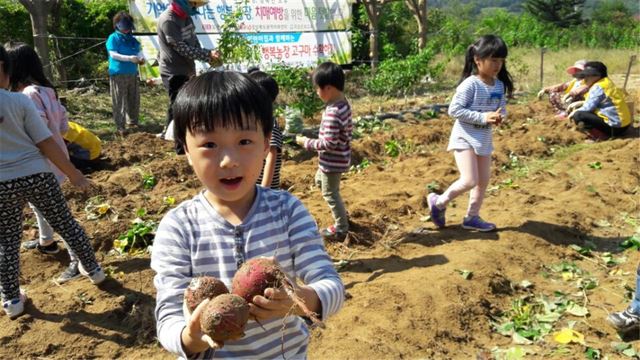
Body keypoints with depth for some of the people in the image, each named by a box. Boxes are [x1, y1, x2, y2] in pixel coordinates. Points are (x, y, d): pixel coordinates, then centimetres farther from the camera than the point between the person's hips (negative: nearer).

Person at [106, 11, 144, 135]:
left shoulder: (132, 38, 12)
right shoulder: (113, 38, -6)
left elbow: (139, 51, 12)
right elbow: (113, 54, -15)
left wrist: (141, 58, -12)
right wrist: (129, 58, -26)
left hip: (132, 73, 6)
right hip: (118, 74, -6)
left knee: (134, 100, 14)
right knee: (119, 102, -5)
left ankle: (132, 122, 31)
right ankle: (120, 127, -3)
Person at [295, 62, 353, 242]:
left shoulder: (332, 112, -30)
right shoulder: (344, 104, -1)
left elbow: (328, 144, -30)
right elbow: (349, 128, 11)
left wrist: (306, 142, -19)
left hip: (332, 161, -10)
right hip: (338, 157, 10)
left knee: (330, 193, 9)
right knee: (319, 181, 28)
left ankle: (341, 228, 26)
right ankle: (342, 214, 39)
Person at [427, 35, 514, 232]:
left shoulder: (500, 85, 4)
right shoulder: (470, 84, -18)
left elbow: (502, 107, 15)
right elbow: (454, 110, -21)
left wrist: (500, 116, -10)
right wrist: (483, 117, -25)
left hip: (485, 139, 8)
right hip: (465, 137, -8)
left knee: (483, 181, 12)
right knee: (469, 181, -14)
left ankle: (472, 217, 27)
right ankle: (438, 202, 10)